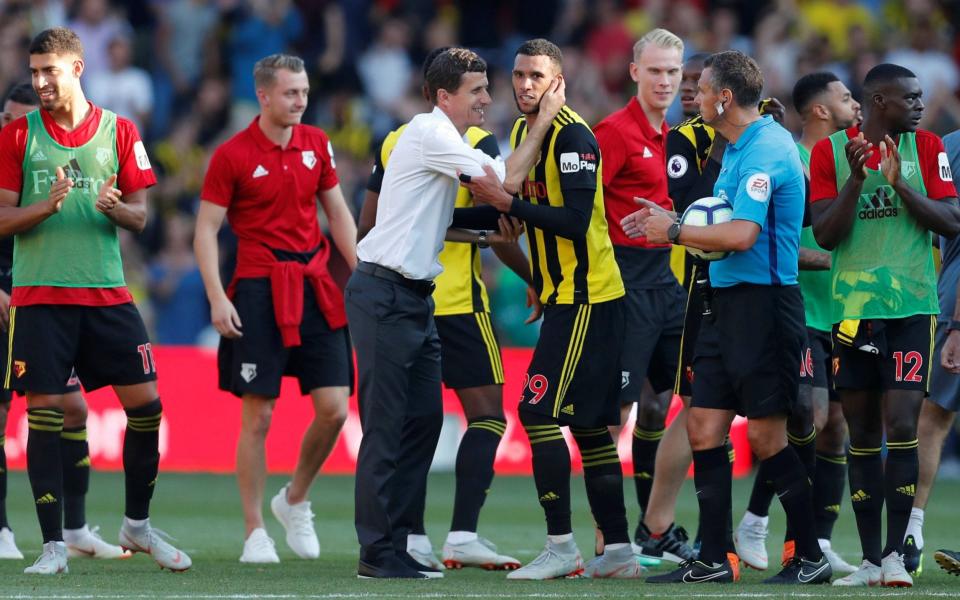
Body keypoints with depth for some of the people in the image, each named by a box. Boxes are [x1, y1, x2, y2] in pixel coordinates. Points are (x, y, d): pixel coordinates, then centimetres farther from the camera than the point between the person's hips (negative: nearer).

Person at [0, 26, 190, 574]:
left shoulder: (119, 132, 7)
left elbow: (140, 216, 9)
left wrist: (114, 207, -13)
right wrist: (47, 206, -17)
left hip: (107, 293, 2)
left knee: (146, 404, -1)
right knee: (44, 414, -6)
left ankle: (138, 525, 17)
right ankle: (54, 544, -1)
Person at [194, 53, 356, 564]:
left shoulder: (316, 143, 8)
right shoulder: (233, 155, -6)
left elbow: (338, 212, 16)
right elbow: (206, 229, -5)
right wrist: (217, 297, -14)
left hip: (315, 287, 5)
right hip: (259, 292, -4)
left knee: (334, 408, -2)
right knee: (258, 415, -4)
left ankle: (295, 501, 22)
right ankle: (255, 532, 5)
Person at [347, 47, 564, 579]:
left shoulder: (442, 138, 16)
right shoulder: (430, 133, -14)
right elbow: (507, 181, -18)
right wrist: (545, 119, -12)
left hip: (412, 296, 10)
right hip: (382, 294, -10)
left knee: (424, 418, 8)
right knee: (386, 425, -8)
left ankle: (394, 542, 13)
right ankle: (377, 554, -6)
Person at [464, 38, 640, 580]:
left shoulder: (572, 135, -15)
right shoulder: (522, 131, 13)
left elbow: (575, 222, -23)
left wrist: (507, 201, -23)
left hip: (586, 299, -9)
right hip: (565, 296, 9)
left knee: (540, 412, -13)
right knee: (589, 424, 10)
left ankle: (561, 547, -12)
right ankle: (618, 551, 13)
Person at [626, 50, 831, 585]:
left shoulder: (765, 150, -16)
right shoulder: (739, 148, 15)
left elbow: (742, 235, -25)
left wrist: (674, 232, -13)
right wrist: (673, 223, 10)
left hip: (763, 303, -10)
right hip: (730, 301, 10)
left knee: (766, 437, -5)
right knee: (704, 430, 6)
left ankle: (812, 557, 5)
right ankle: (713, 561, 10)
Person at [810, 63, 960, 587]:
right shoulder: (830, 151, 3)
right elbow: (824, 233, -2)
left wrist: (900, 184, -13)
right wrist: (856, 179, -16)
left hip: (911, 307, -1)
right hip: (852, 307, 1)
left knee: (901, 427, -11)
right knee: (863, 435, 4)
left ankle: (895, 554, -8)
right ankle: (870, 559, 9)